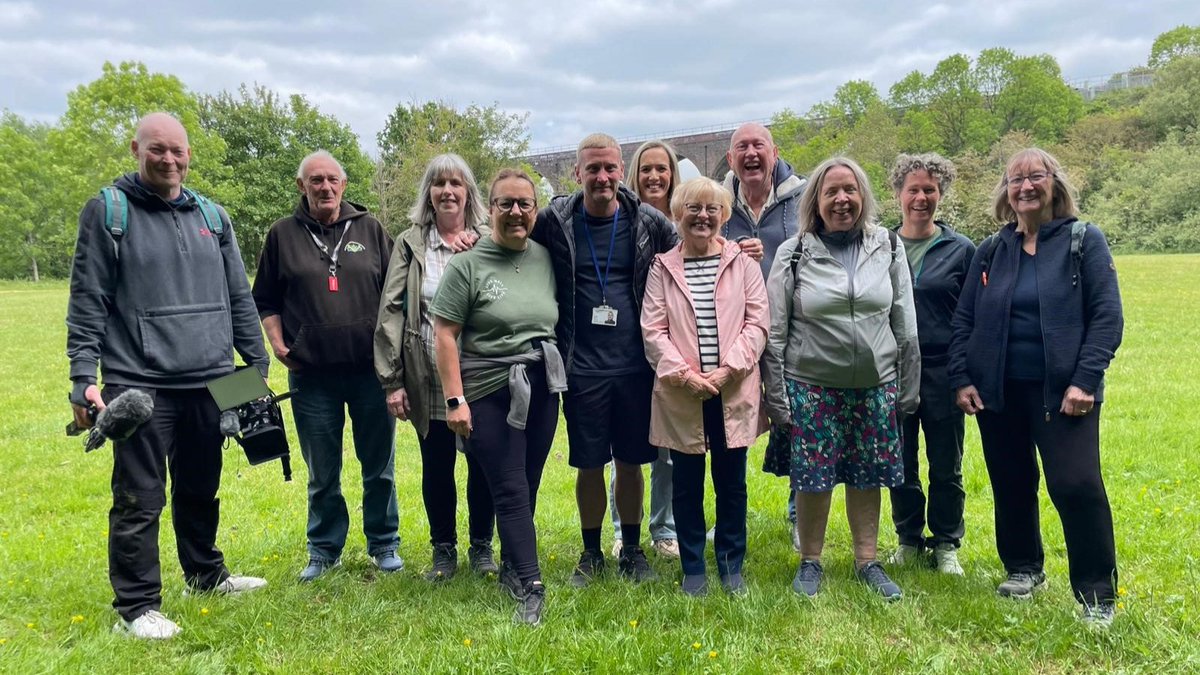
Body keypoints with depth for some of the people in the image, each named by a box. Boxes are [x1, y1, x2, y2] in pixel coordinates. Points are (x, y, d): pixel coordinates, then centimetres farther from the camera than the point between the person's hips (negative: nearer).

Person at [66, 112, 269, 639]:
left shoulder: (212, 215, 12)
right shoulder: (107, 211, -1)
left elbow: (239, 298, 15)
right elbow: (87, 303, -4)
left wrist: (257, 364, 13)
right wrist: (83, 378, -11)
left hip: (209, 382, 5)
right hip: (139, 385, -4)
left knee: (201, 490, 17)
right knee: (139, 499, 1)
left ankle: (205, 573, 35)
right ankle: (136, 606, 13)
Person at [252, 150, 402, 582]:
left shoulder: (370, 229, 6)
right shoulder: (283, 235, 6)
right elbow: (265, 300, 12)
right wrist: (278, 345, -1)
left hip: (371, 370, 0)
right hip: (312, 375, 0)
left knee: (379, 467, 9)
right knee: (322, 474, 11)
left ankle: (384, 545, 25)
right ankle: (324, 550, 27)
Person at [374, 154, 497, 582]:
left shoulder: (488, 242, 3)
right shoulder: (410, 244, 4)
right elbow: (391, 311, 0)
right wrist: (392, 380, -5)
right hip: (430, 381, 1)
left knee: (483, 464, 8)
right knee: (436, 467, 11)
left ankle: (481, 546, 28)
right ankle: (444, 549, 29)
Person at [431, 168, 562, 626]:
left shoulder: (546, 258, 7)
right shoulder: (467, 265, -7)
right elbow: (444, 335, -8)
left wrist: (559, 373, 12)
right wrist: (455, 399, -12)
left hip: (542, 390, 5)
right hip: (490, 394, -4)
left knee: (527, 488, 11)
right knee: (511, 491, -2)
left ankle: (511, 567, 29)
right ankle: (530, 587, 3)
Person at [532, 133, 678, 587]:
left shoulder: (648, 222, 1)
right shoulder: (554, 221, -2)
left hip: (635, 365, 1)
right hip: (582, 368, -1)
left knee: (631, 463, 12)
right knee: (589, 465, 9)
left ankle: (632, 550, 30)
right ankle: (591, 553, 28)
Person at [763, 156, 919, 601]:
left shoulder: (888, 247, 3)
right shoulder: (794, 254, -3)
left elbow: (905, 324, 7)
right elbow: (775, 331, -2)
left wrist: (909, 386, 7)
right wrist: (776, 396, -4)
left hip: (875, 385, 2)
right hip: (811, 385, -2)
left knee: (867, 476, 10)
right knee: (812, 476, 4)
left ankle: (867, 561, 28)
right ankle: (810, 561, 23)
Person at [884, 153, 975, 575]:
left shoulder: (961, 250, 2)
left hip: (943, 372, -1)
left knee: (946, 467, 8)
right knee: (900, 463, 10)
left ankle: (946, 545, 25)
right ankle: (909, 539, 27)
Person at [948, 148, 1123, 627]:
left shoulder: (1084, 241, 1)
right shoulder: (991, 251, 9)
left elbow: (1107, 316, -5)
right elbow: (964, 320, 10)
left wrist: (1085, 380, -14)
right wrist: (961, 379, 0)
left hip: (1061, 391, -3)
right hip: (998, 391, 4)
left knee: (1077, 485, -9)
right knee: (1011, 485, 12)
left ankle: (1097, 594, 6)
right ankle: (1023, 569, 31)